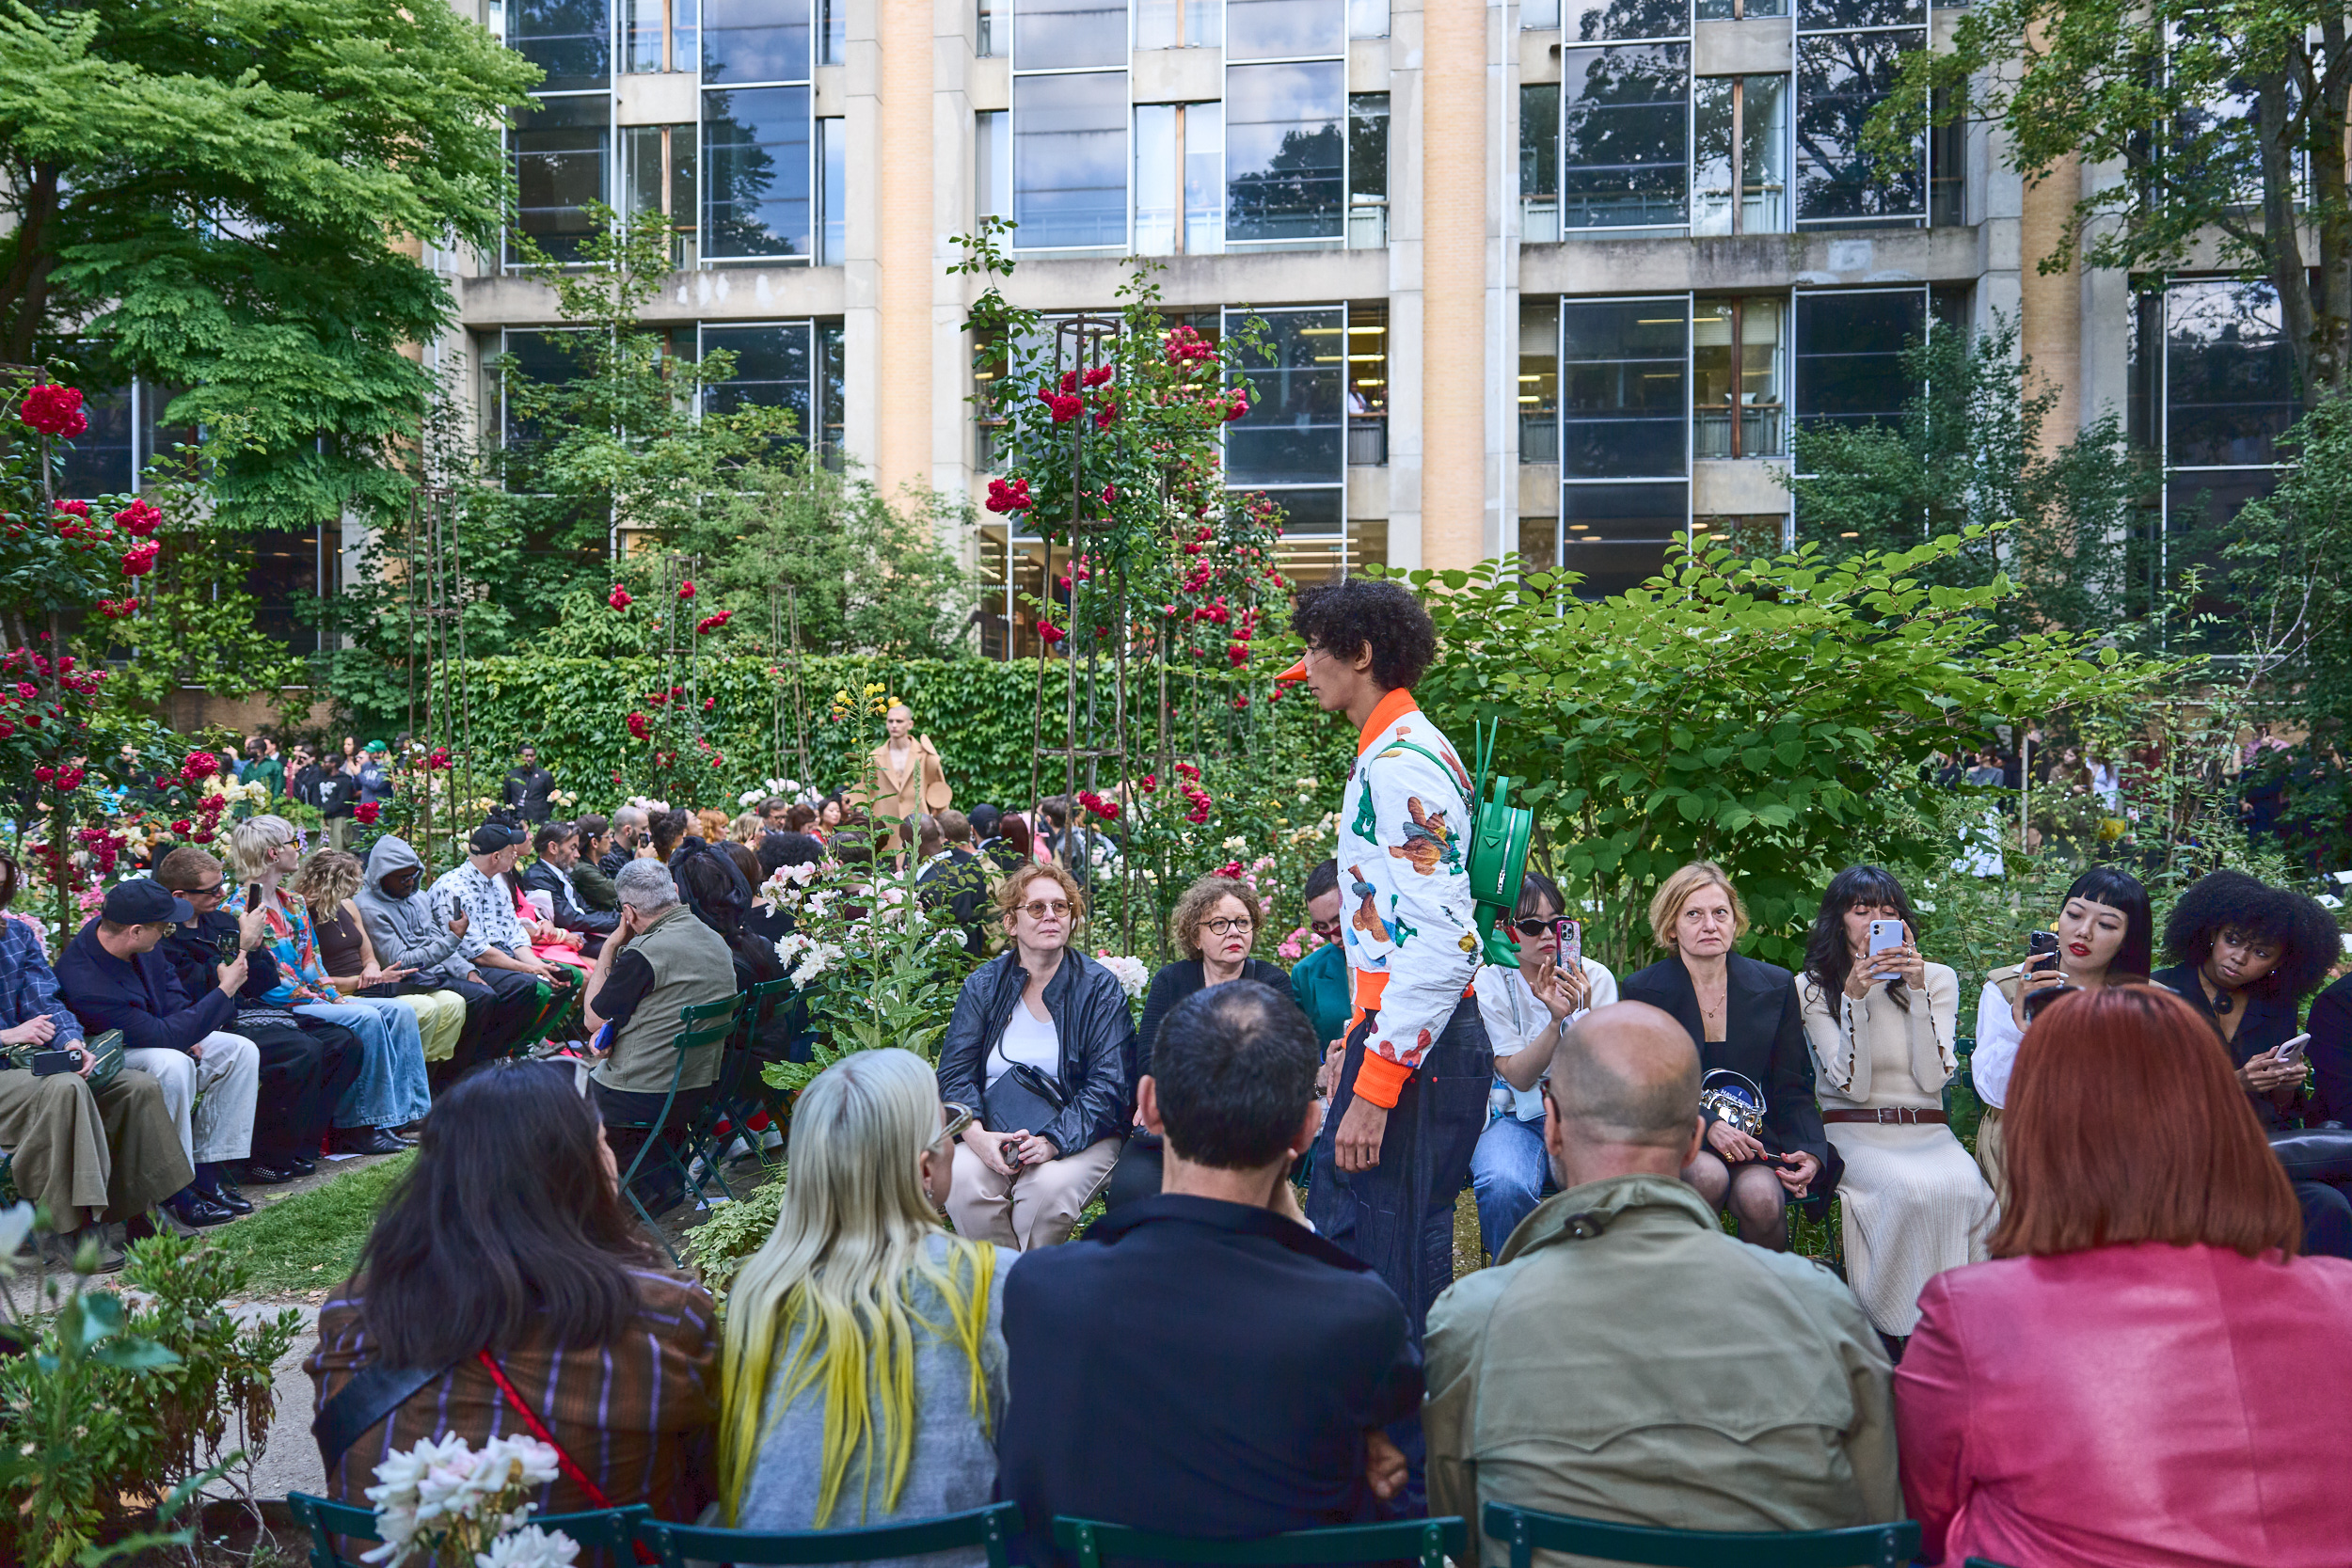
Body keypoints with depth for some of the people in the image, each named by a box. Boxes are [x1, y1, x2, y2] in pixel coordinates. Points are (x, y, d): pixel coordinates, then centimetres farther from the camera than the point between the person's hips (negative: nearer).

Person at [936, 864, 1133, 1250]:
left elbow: (1108, 1084, -7)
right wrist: (976, 1135, -20)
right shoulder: (982, 985, 6)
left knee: (1047, 1187, -32)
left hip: (1081, 1135, -2)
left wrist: (1052, 1141, -22)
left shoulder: (1100, 988, -1)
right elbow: (955, 1072, 1)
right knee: (961, 1180, -28)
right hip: (993, 1132, 2)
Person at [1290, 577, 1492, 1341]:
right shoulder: (1388, 754, 17)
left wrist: (1374, 1087, -24)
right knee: (1338, 1226, 16)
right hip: (1400, 1035, 11)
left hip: (1416, 1048, -11)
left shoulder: (1404, 762, -17)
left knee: (1395, 1267, -4)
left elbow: (1441, 945, -25)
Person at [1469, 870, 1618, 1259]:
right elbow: (1519, 1077, -11)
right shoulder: (1490, 983, -5)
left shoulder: (1595, 977, -1)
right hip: (1516, 1119, -1)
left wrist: (1584, 1014, -24)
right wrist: (1556, 1019, -25)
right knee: (1503, 1185, -35)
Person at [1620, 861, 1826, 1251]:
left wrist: (1812, 1152, -10)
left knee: (1760, 1195, -30)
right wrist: (1708, 1125, -18)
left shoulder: (1776, 985, 7)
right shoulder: (1641, 990, 2)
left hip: (1753, 1135, 1)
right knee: (1709, 1175, -34)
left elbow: (1793, 1088, 9)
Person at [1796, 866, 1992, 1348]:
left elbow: (1933, 1078, -4)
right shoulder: (1813, 987, 5)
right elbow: (1853, 1085, -8)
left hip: (1926, 1132, 2)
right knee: (1909, 1190, -35)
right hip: (1852, 1134, -2)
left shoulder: (1938, 979, 11)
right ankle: (1889, 1334, -23)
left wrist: (1917, 990, -11)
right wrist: (1855, 997, -18)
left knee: (1964, 1190, -33)